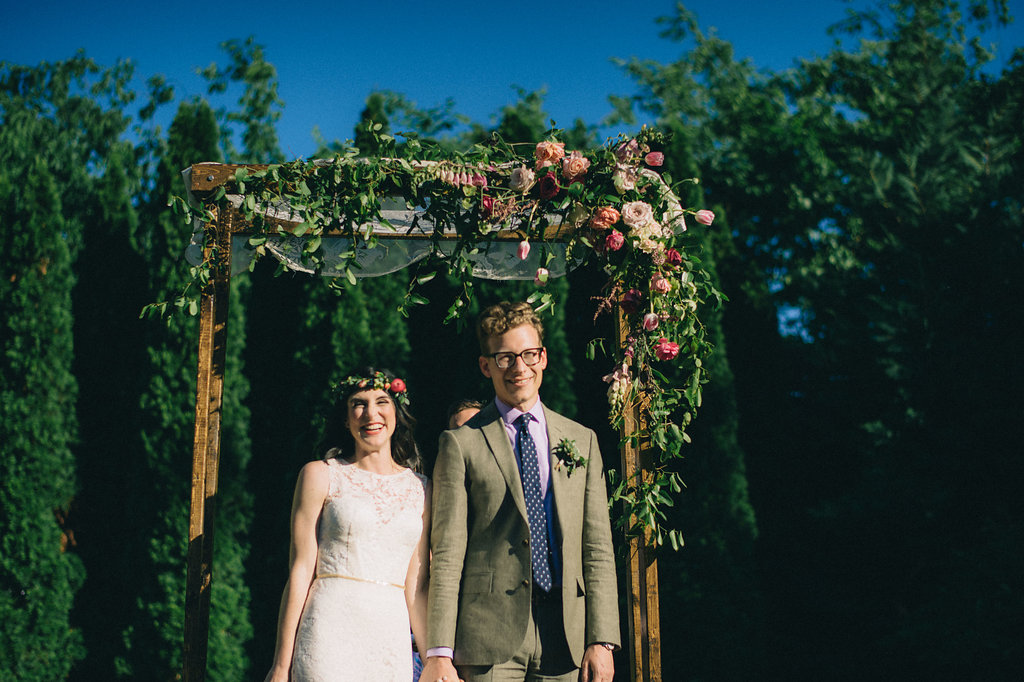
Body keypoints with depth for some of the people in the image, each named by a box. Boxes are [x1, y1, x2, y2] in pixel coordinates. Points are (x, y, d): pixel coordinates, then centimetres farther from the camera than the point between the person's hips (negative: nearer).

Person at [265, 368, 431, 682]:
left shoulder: (420, 489, 12)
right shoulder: (320, 476, 3)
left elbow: (416, 587, 12)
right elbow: (300, 571, 0)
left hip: (392, 641, 3)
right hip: (331, 633, -3)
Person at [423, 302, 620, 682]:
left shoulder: (582, 440, 13)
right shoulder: (461, 444, 3)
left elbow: (598, 549, 9)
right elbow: (447, 555, -2)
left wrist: (602, 641, -1)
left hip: (565, 637, 3)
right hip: (490, 632, -3)